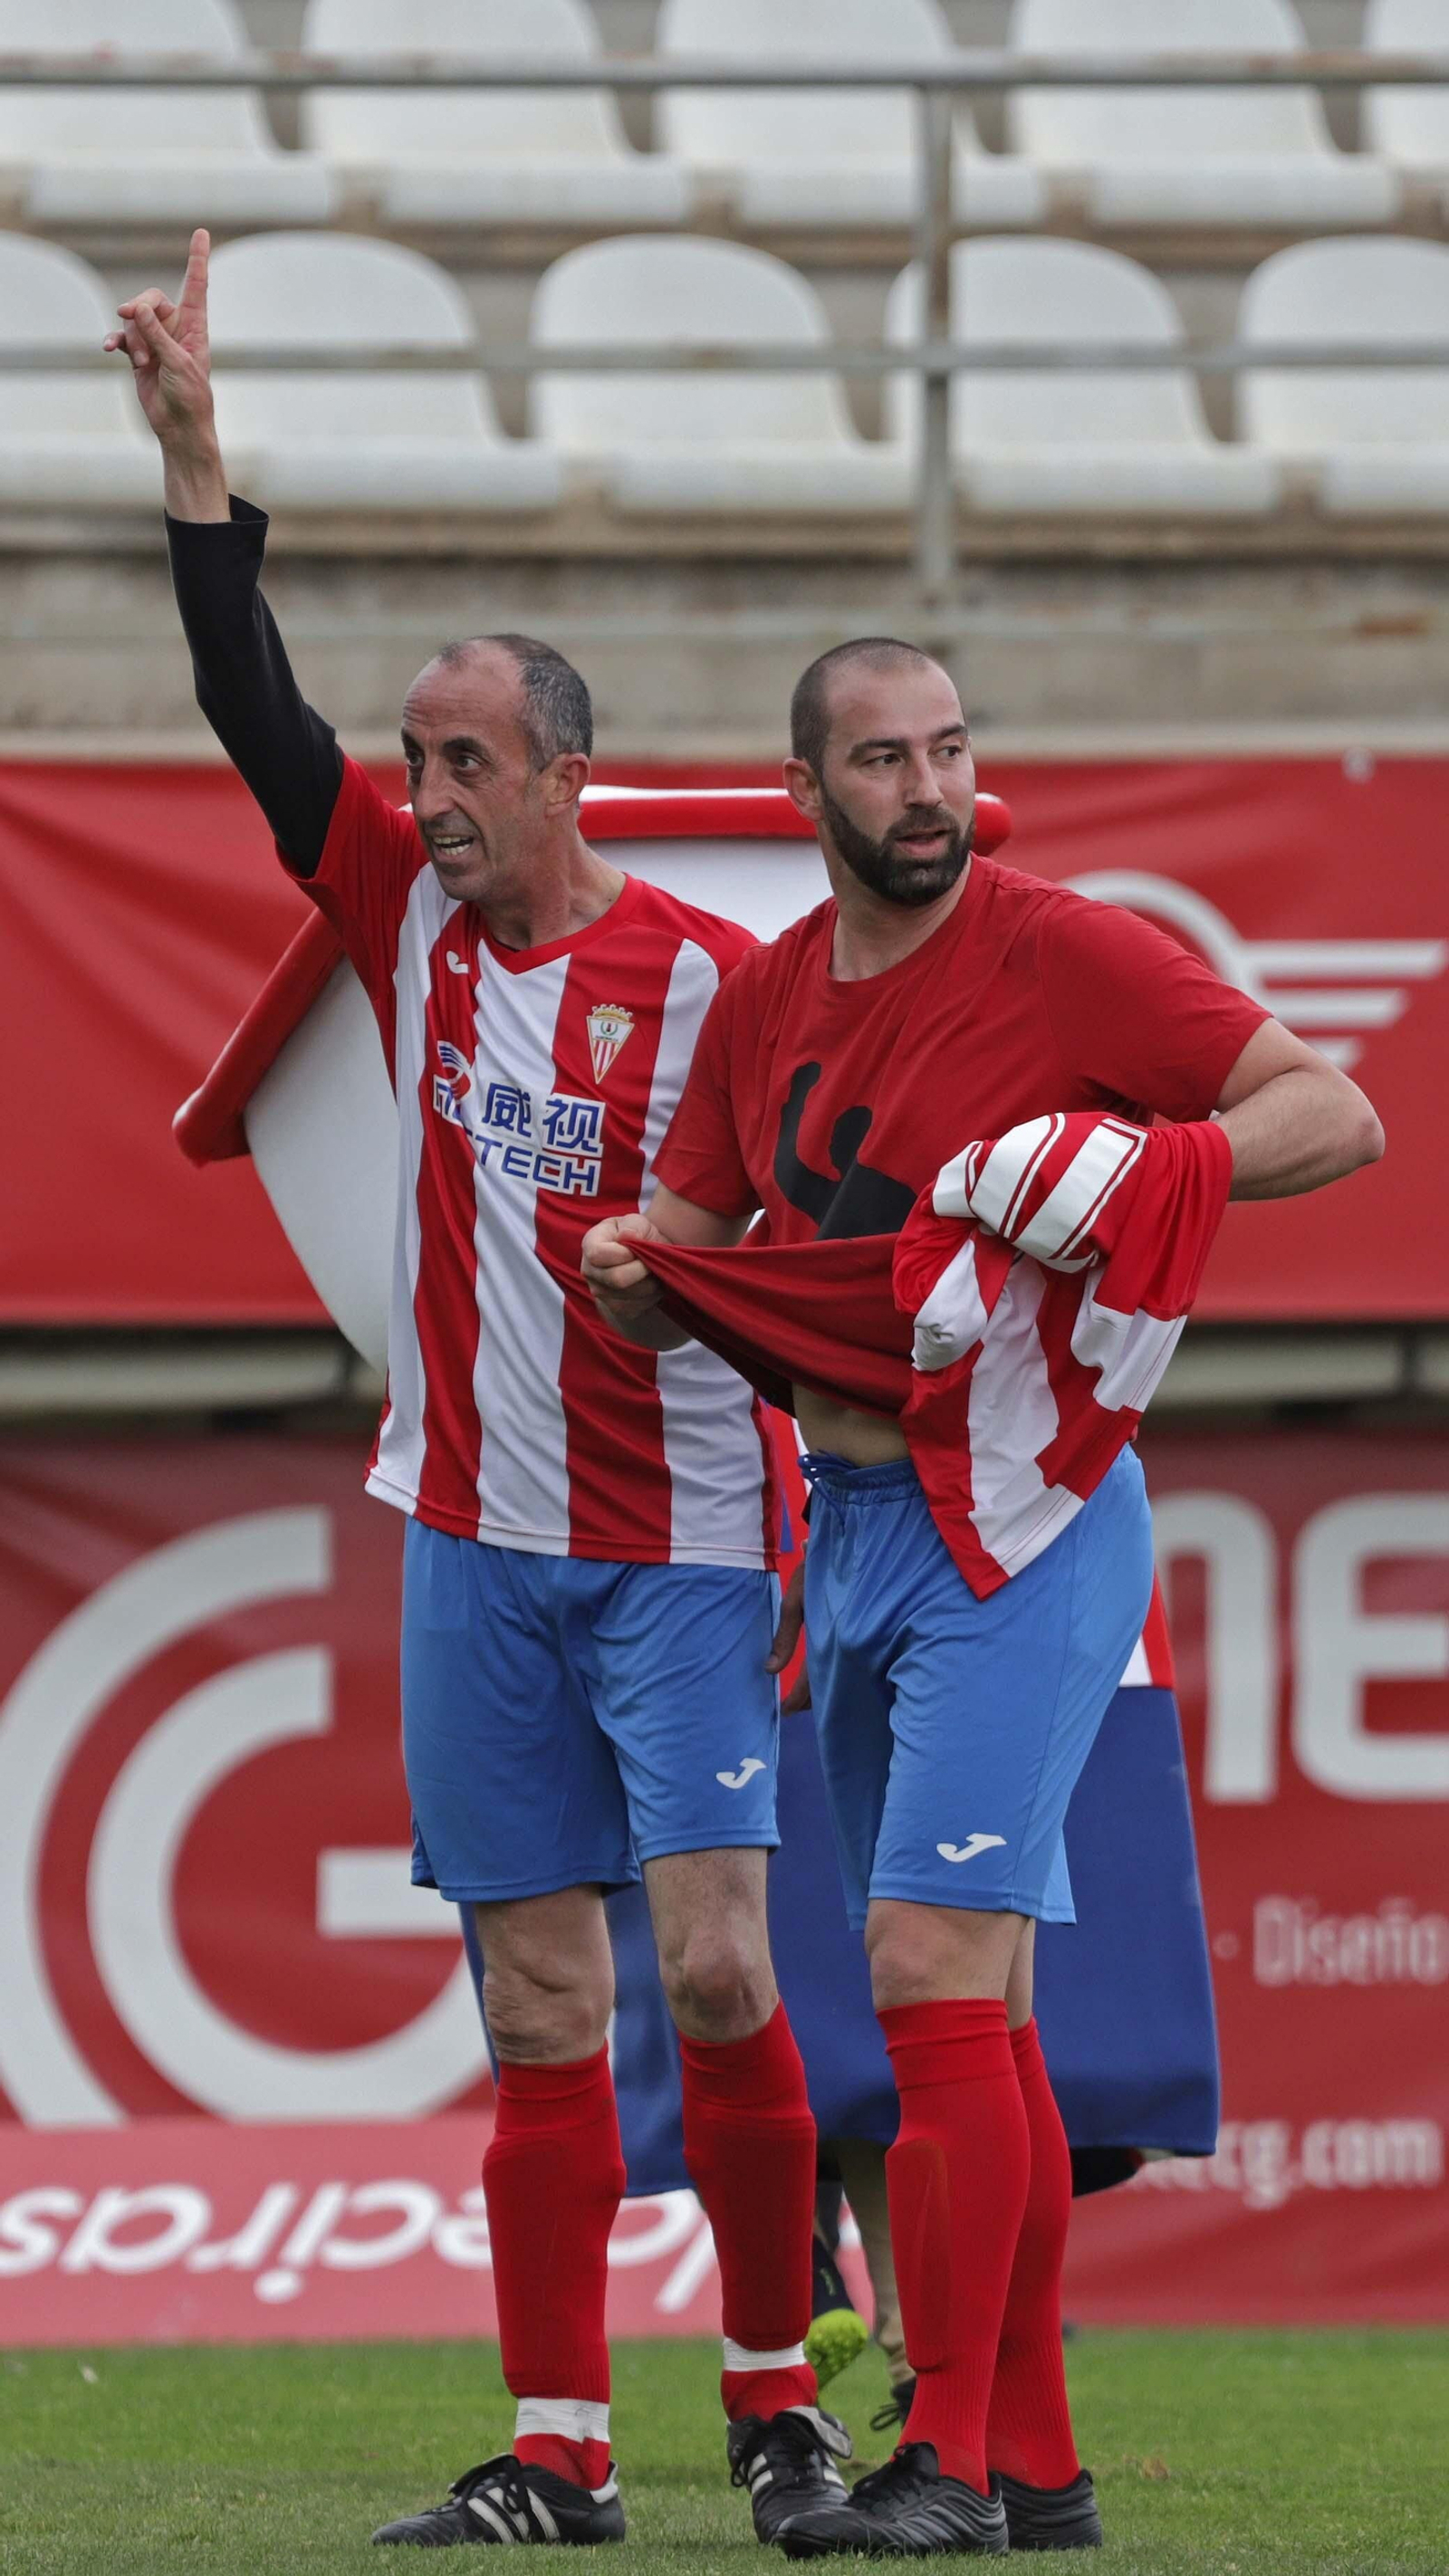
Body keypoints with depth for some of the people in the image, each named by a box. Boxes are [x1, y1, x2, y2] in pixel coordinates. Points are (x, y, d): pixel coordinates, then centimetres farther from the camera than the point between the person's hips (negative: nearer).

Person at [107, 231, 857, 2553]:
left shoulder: (706, 982, -6)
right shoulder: (414, 921, 6)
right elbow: (261, 720, 0)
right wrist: (194, 450, -6)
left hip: (678, 1547, -4)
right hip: (475, 1549, 4)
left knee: (714, 1965, -11)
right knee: (540, 2008, 3)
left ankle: (778, 2390, 5)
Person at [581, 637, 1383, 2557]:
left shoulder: (1064, 955, -9)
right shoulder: (764, 999, 11)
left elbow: (1338, 1116, -10)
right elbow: (691, 1246, 19)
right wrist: (629, 1270, -5)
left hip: (1019, 1518, -7)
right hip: (851, 1523, 7)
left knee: (934, 1969, -16)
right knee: (973, 2017, 10)